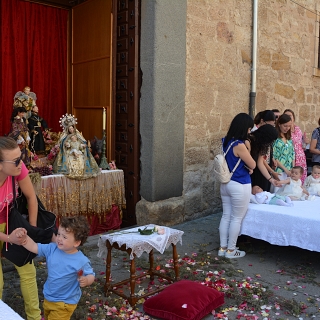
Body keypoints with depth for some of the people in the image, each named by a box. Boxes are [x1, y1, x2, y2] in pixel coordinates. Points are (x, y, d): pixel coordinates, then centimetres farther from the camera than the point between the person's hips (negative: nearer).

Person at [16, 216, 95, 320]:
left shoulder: (81, 261, -25)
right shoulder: (52, 249, -11)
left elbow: (91, 275, -15)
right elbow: (34, 247, -7)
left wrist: (86, 280, -36)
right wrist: (24, 237, -23)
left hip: (65, 303, -6)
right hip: (48, 298, 7)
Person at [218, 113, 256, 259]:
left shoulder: (226, 141, 4)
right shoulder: (239, 145, -23)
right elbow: (253, 165, -12)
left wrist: (247, 167, 4)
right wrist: (247, 150, 1)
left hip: (226, 183, 8)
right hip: (240, 186, -8)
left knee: (226, 216, 14)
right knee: (237, 219, 6)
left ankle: (222, 248, 23)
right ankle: (230, 250, 17)